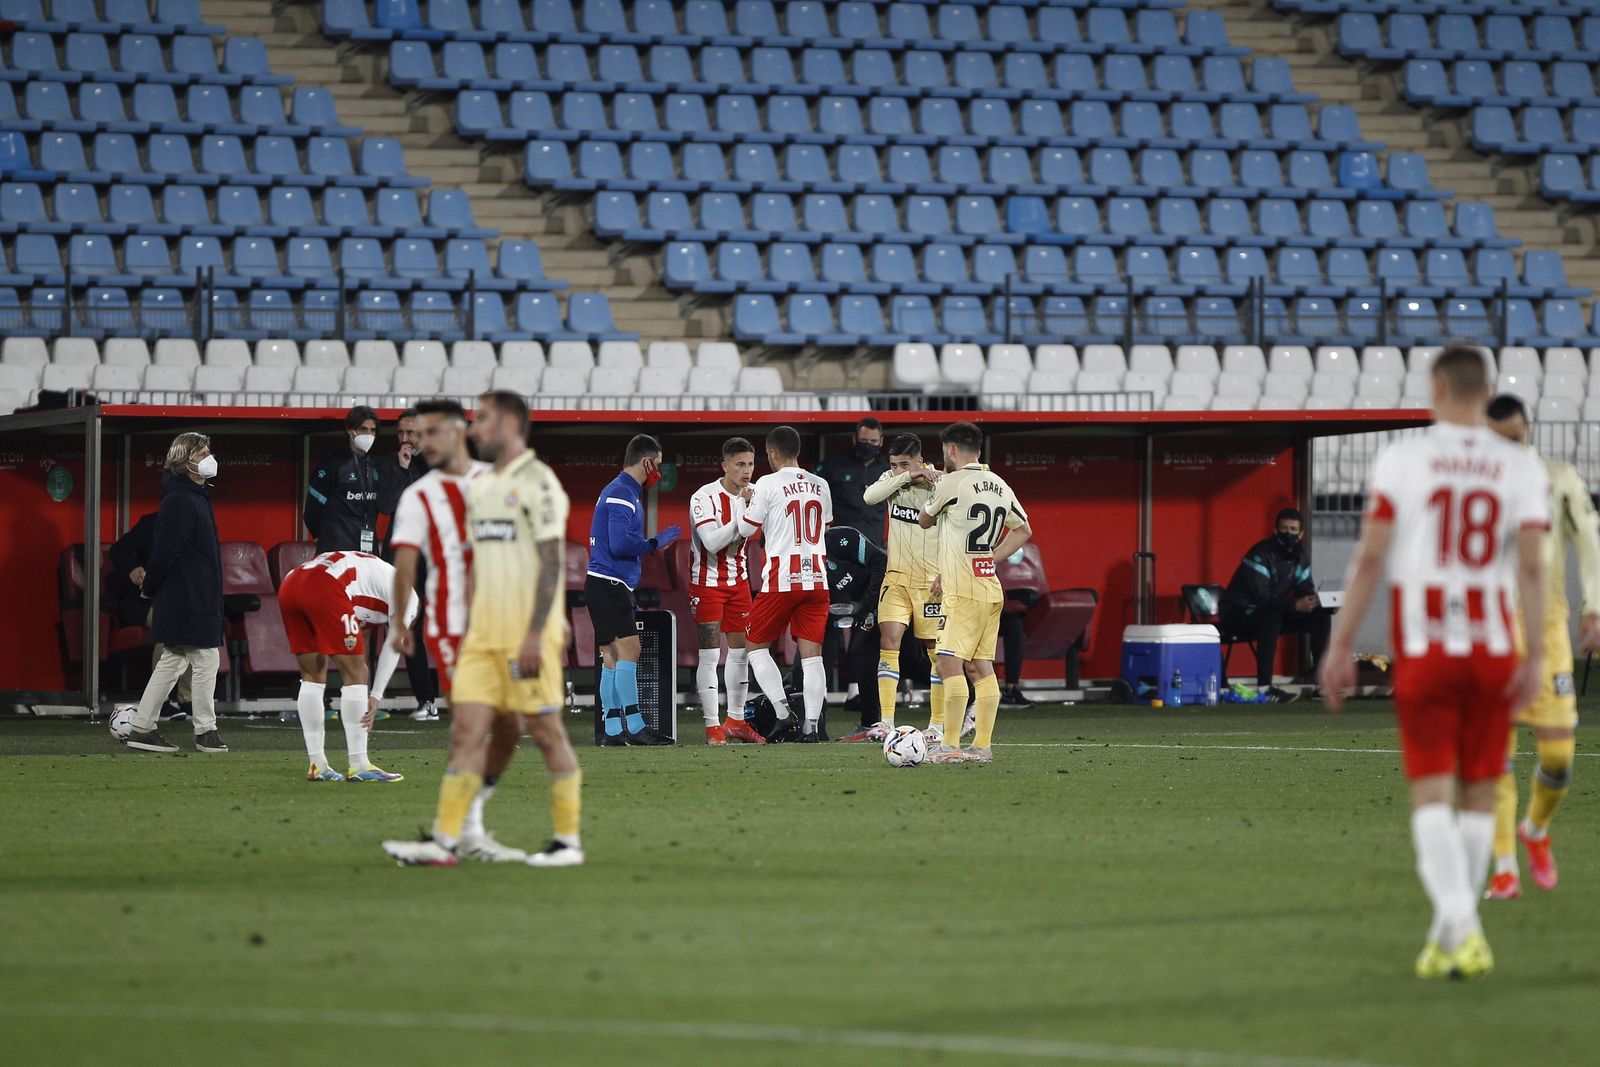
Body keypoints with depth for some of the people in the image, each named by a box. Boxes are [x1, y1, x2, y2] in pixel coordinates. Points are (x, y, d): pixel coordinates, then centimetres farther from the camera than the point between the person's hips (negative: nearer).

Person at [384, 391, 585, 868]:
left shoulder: (537, 483, -9)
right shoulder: (479, 488, 16)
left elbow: (550, 563, -14)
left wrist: (534, 635, -19)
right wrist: (469, 629, 18)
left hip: (528, 636, -7)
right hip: (484, 633, 7)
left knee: (546, 731, -1)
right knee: (468, 729, 0)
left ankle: (568, 841, 7)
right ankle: (445, 840, -4)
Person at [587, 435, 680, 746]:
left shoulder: (623, 492, 20)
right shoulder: (622, 494, -13)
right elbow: (620, 544, -21)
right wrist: (654, 543, -10)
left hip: (605, 584, 11)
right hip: (609, 583, -11)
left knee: (612, 656, 8)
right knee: (628, 648, -14)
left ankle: (612, 729, 8)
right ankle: (633, 726, -19)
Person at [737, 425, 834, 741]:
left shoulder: (768, 485, -7)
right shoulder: (820, 486, 9)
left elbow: (744, 529, -2)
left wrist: (748, 502, 17)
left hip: (782, 579, -4)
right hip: (816, 578, 4)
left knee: (755, 644, 10)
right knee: (811, 652, 3)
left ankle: (782, 710, -5)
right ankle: (811, 724, -6)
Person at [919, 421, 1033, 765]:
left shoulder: (952, 483, -10)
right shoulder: (999, 485, 12)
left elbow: (925, 520, 6)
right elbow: (1023, 530, 24)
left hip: (962, 591, -8)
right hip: (991, 589, 8)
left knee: (949, 663, -9)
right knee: (981, 666, 9)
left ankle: (950, 746, -14)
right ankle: (983, 746, 9)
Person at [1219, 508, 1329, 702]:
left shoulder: (1299, 558, 4)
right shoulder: (1260, 554, -22)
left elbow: (1305, 590, 0)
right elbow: (1262, 596, -31)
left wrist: (1310, 601, -25)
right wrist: (1294, 605, -40)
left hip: (1272, 614, 8)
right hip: (1239, 615, -8)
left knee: (1321, 617, -5)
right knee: (1272, 617, -40)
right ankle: (1264, 687, -44)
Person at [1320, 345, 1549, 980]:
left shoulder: (1402, 460, -3)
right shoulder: (1520, 468, 2)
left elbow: (1370, 558, -5)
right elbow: (1532, 565, -6)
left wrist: (1341, 647, 0)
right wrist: (1534, 654, -5)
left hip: (1424, 648, -2)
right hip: (1492, 647, 2)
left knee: (1432, 793, -3)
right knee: (1479, 791, 13)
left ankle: (1461, 927, -20)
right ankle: (1449, 935, 16)